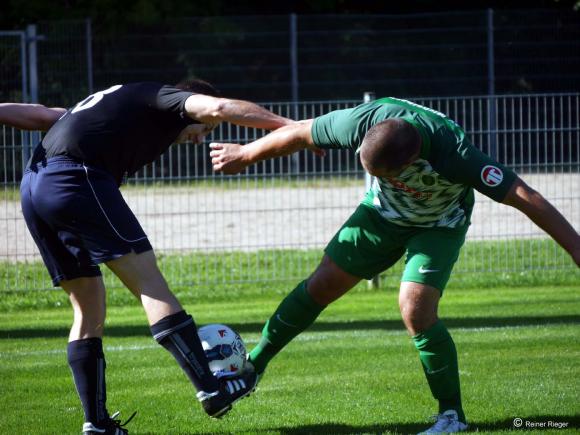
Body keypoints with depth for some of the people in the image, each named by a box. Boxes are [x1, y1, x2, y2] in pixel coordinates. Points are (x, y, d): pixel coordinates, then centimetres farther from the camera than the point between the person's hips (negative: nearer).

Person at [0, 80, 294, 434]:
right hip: (76, 179, -9)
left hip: (33, 188, 9)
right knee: (149, 281, -7)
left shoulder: (121, 102, 33)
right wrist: (290, 126, -9)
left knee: (89, 309, 14)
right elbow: (217, 107, -11)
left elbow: (38, 114, 28)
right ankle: (211, 389, -11)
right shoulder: (165, 100, 8)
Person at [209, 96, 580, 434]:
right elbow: (299, 134, -13)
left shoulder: (453, 155, -43)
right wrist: (245, 155, 1)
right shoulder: (364, 121, -32)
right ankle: (253, 366, 22)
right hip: (382, 213, 4)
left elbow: (526, 198, -41)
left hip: (439, 226, -4)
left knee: (416, 310, -22)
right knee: (323, 284, 3)